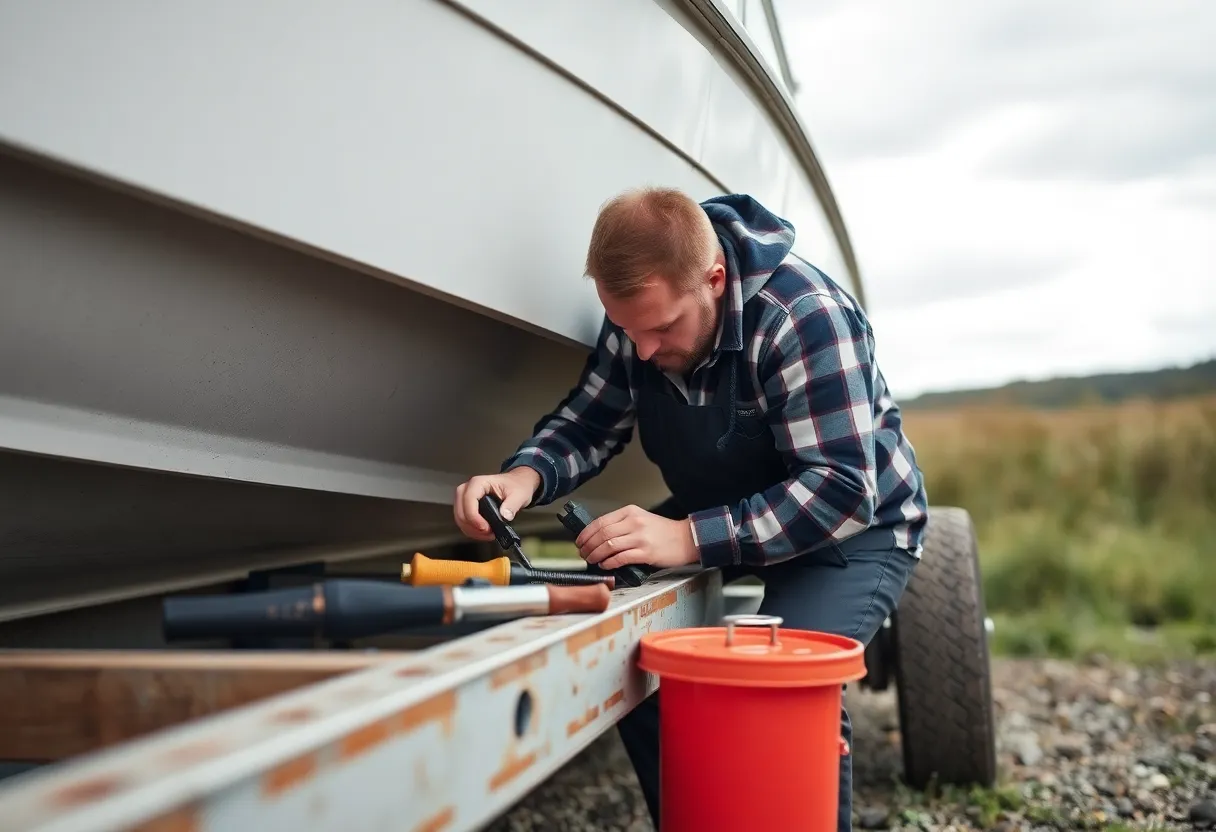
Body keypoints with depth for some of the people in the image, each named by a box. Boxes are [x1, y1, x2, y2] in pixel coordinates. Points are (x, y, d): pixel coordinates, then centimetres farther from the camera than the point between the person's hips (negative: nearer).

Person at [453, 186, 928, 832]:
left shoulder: (805, 315, -31)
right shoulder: (641, 312, -12)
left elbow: (843, 493, -35)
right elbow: (588, 423, -5)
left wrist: (690, 538, -45)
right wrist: (525, 475, -27)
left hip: (856, 525, -6)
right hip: (724, 508, 6)